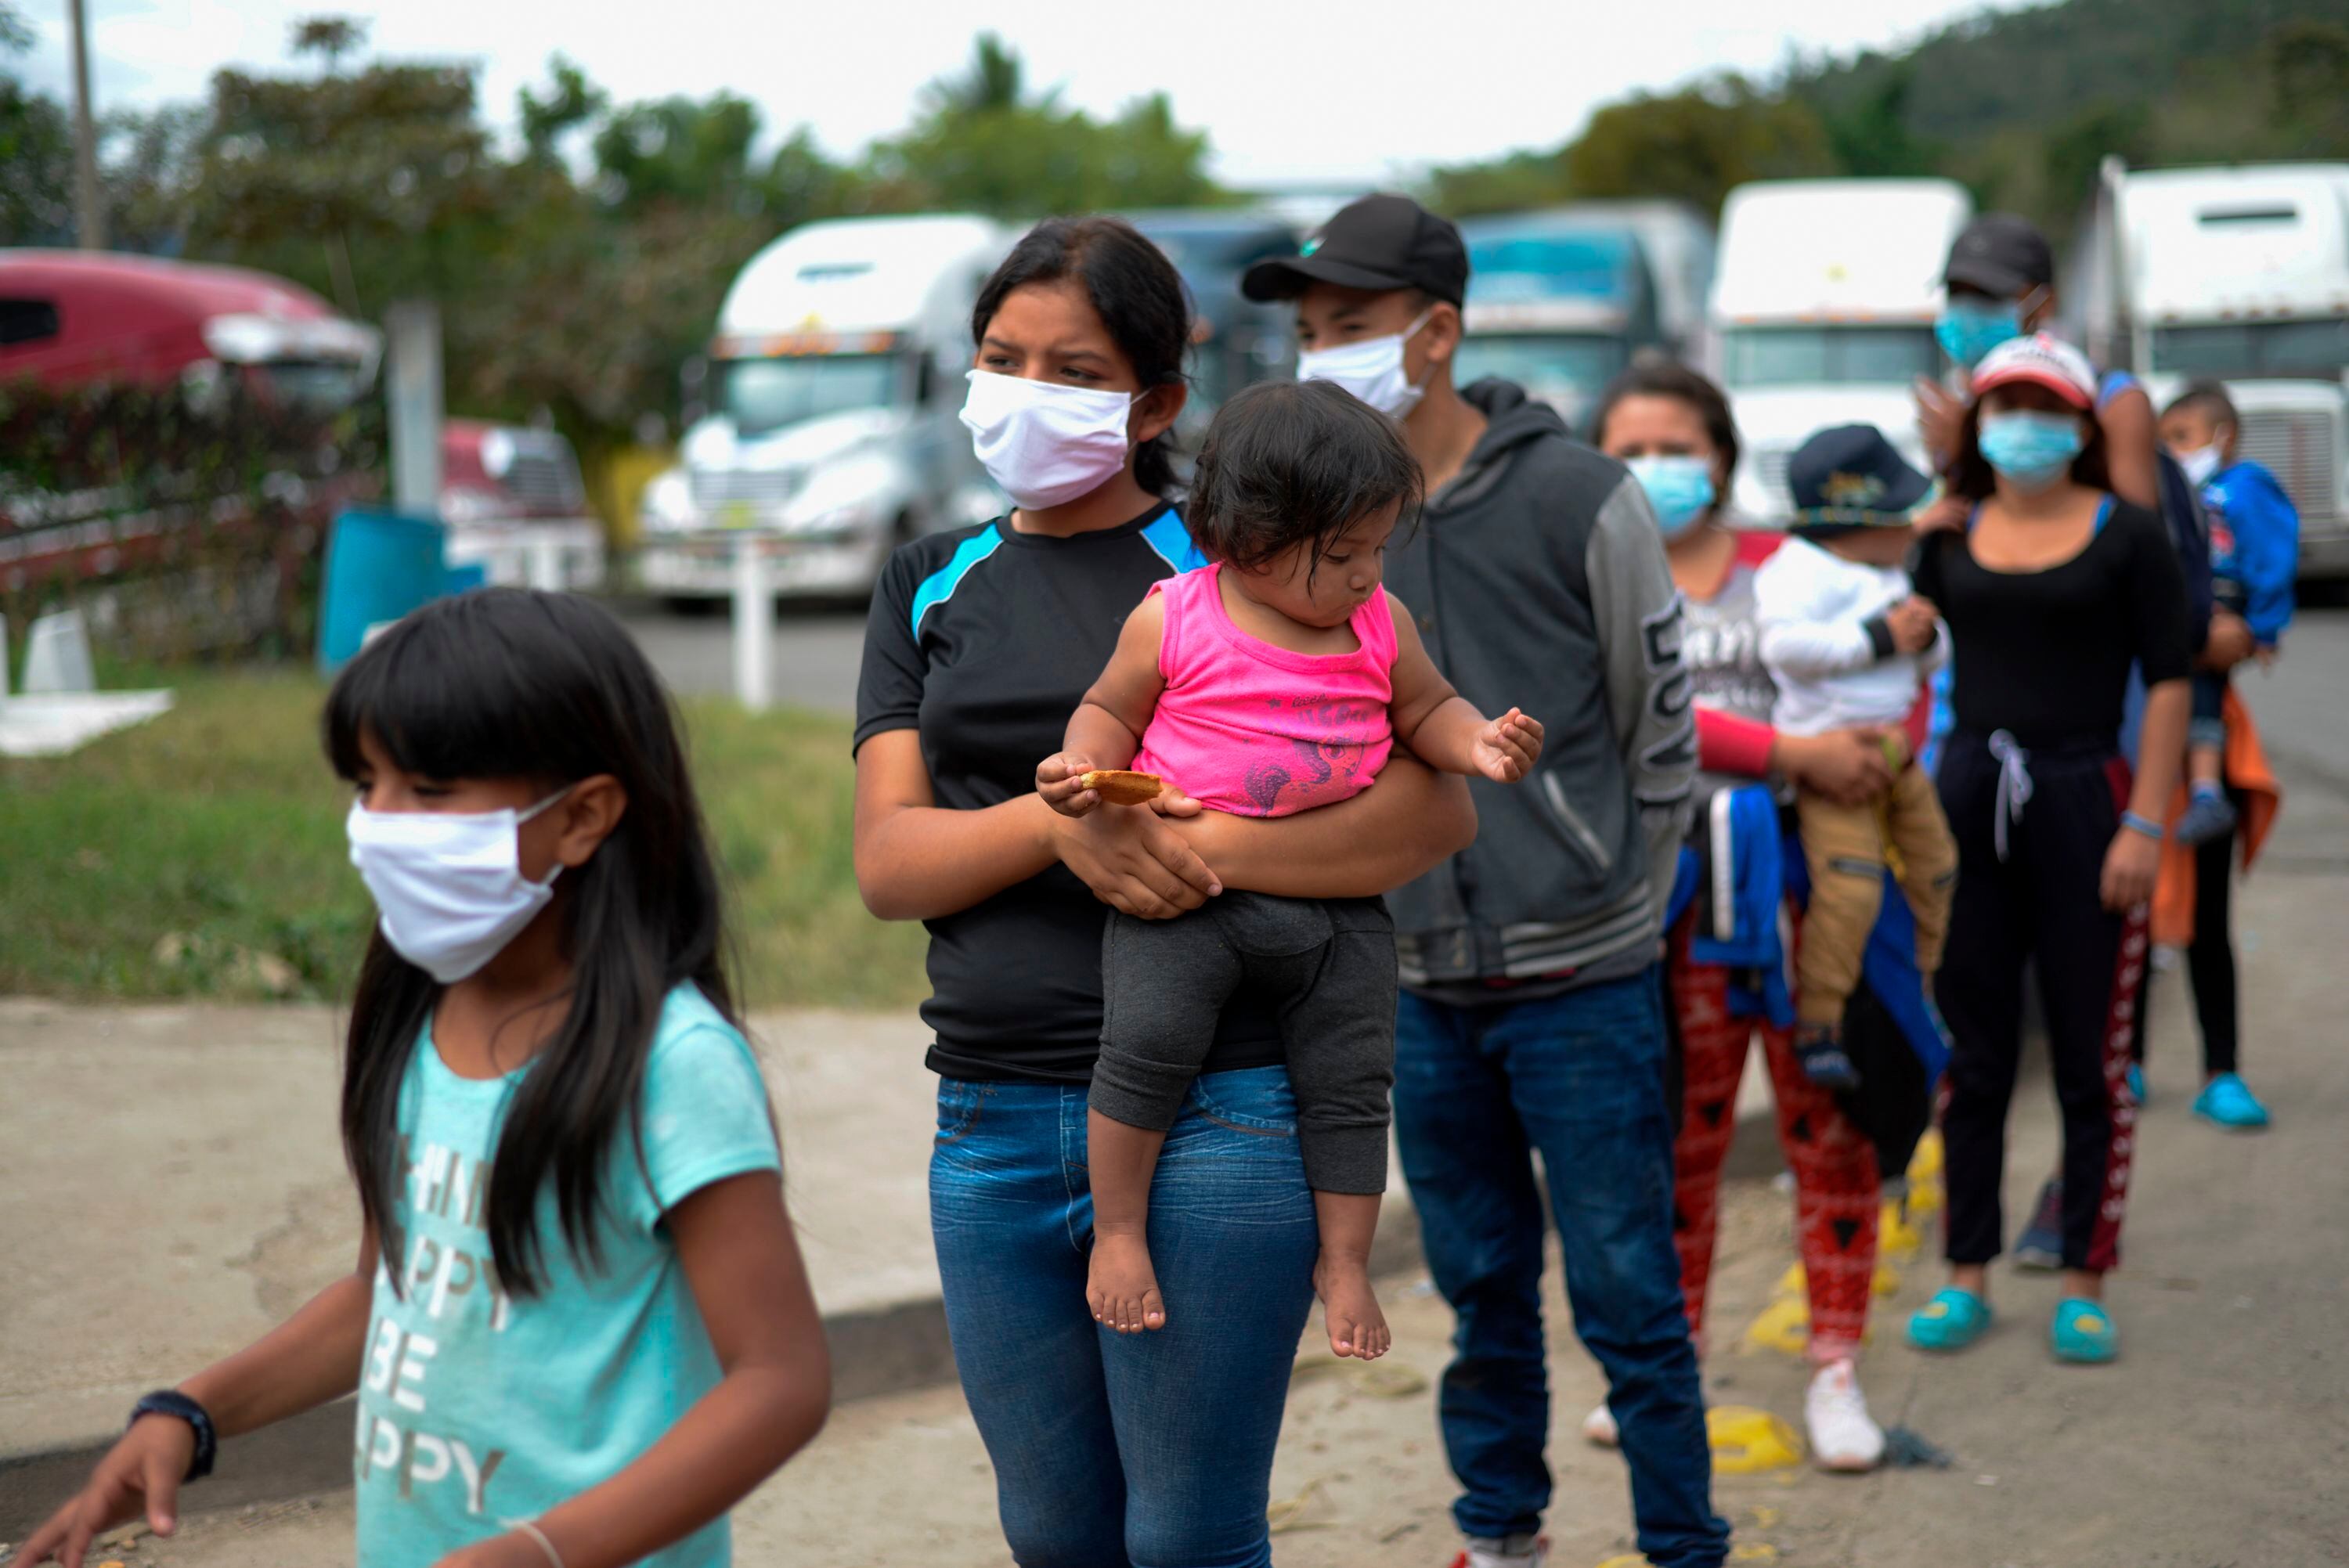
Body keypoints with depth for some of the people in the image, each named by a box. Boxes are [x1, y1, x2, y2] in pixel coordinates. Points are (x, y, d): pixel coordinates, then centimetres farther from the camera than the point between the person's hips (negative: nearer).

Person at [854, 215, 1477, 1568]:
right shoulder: (931, 591, 12)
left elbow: (1438, 805, -10)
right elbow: (889, 861, 1)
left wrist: (1203, 848, -21)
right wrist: (1058, 821, -18)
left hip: (1211, 1112, -4)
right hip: (993, 1132, 4)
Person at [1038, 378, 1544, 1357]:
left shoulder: (1382, 628, 5)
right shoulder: (1172, 620, -4)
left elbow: (1427, 711, 17)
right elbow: (1112, 709, 8)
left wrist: (1479, 743, -4)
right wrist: (1083, 764, -12)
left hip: (1338, 900, 4)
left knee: (1351, 1080, 2)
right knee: (1148, 1043, -21)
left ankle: (1343, 1259, 18)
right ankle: (1117, 1230, -3)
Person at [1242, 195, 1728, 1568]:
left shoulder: (1579, 497, -8)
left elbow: (1661, 727, 0)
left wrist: (1610, 910, 5)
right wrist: (1391, 900, 9)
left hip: (1582, 987, -4)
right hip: (1423, 992, 4)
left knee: (1626, 1291, 2)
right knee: (1480, 1285, 15)